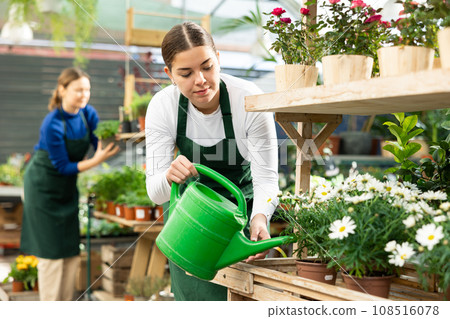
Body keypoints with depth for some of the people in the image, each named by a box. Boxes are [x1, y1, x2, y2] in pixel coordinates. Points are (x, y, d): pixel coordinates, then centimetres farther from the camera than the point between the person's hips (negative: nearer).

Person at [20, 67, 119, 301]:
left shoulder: (88, 114, -10)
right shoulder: (52, 124, -27)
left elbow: (100, 143, -3)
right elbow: (63, 167, -23)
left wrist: (116, 140, -23)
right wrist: (96, 161, -33)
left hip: (67, 187, 6)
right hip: (44, 188, -6)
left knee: (71, 250, 10)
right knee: (51, 250, -1)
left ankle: (66, 303, 23)